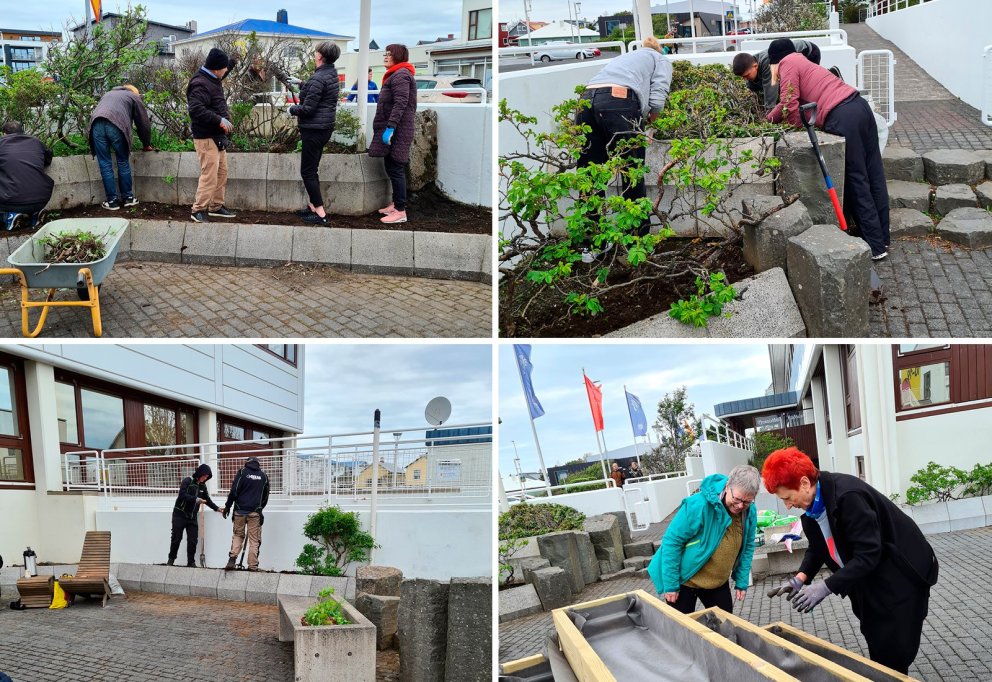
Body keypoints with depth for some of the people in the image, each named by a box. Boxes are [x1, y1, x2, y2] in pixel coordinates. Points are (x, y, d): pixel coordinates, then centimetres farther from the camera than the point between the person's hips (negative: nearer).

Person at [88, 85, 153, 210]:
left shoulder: (108, 94, 38)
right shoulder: (133, 96, 26)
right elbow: (143, 123, 23)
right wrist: (147, 145, 36)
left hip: (96, 124, 3)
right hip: (116, 126, -3)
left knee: (105, 164, 5)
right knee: (123, 162, 11)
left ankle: (112, 201, 7)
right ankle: (128, 197, 17)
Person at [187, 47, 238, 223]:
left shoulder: (213, 80, 14)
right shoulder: (200, 84, -18)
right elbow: (196, 109, -28)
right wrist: (219, 120, -27)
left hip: (218, 136, 11)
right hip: (206, 137, -10)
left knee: (221, 173, 15)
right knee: (209, 174, -11)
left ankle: (216, 206, 25)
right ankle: (199, 210, -5)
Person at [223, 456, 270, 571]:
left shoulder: (242, 472, 2)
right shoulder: (263, 476, 11)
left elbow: (234, 491, -5)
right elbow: (265, 496, 18)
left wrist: (227, 506, 5)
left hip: (240, 511, -1)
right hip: (255, 512, 1)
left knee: (238, 535, 13)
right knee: (254, 539, 3)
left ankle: (232, 559, -5)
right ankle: (252, 565, -2)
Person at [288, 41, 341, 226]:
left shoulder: (319, 78, -20)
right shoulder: (333, 75, 9)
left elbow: (307, 108, -21)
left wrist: (293, 109, -3)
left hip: (314, 130, -9)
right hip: (326, 127, 9)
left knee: (307, 171, -3)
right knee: (311, 169, 19)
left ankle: (320, 213, -4)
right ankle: (313, 206, 26)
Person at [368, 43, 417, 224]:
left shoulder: (400, 75, -12)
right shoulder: (396, 74, 21)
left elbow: (400, 103, -23)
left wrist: (390, 127, -27)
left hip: (397, 131, -11)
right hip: (392, 129, 11)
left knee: (395, 169, -9)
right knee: (392, 168, 15)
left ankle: (400, 211, -8)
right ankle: (396, 203, 23)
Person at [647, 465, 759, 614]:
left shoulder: (750, 512, -10)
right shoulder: (699, 505, -29)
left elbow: (747, 548, 7)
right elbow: (672, 542, -23)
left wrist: (742, 582, 6)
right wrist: (670, 584, -19)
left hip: (718, 582, 5)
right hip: (684, 579, -5)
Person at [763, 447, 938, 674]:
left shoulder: (847, 496, -32)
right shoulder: (813, 503, -4)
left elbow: (868, 554, -32)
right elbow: (817, 548, 7)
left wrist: (826, 587, -34)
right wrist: (801, 578, -11)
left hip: (901, 578, -8)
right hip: (870, 582, 8)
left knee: (894, 656, -4)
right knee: (877, 653, 13)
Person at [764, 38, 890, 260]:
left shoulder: (787, 64, 5)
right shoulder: (801, 61, 30)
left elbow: (790, 104, -6)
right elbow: (786, 103, 41)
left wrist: (802, 128, 9)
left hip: (841, 117, -9)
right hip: (860, 106, 9)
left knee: (855, 182, -2)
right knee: (874, 175, 11)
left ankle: (876, 246, 2)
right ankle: (882, 238, 20)